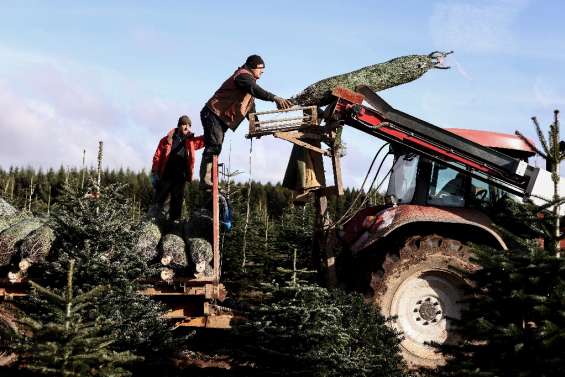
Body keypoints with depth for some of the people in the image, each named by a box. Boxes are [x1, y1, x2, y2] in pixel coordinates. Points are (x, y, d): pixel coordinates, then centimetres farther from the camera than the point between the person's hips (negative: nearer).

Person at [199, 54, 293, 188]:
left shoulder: (249, 79, 23)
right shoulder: (243, 76, -10)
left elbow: (250, 106, 22)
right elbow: (255, 90, -31)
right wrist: (275, 98, -42)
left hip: (221, 118, 11)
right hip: (214, 113, -11)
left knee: (215, 148, 8)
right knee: (214, 146, -19)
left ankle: (207, 181, 8)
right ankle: (206, 181, -25)